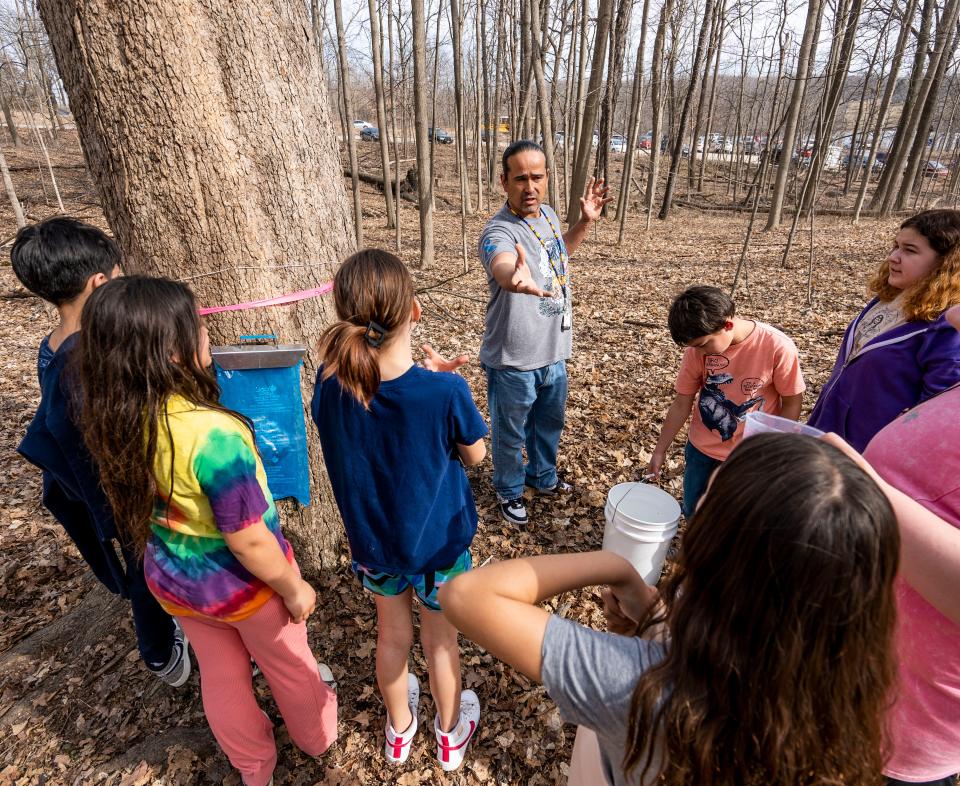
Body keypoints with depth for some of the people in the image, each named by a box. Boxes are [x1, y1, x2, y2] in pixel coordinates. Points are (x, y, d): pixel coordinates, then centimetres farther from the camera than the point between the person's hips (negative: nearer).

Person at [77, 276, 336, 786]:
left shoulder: (115, 421, -14)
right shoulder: (210, 433, -37)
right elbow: (249, 541, -28)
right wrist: (295, 590, -13)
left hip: (172, 577, 6)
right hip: (241, 583, -5)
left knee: (221, 676, 27)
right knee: (288, 666, 24)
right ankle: (316, 738, 54)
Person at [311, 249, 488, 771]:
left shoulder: (330, 383, -21)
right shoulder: (445, 391, -31)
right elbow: (475, 455, -13)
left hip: (372, 541, 3)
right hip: (437, 542, -2)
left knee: (392, 635, 28)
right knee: (440, 640, 24)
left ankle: (399, 728, 55)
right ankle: (451, 734, 51)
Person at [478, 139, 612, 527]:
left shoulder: (547, 213, 1)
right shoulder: (499, 231, -25)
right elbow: (502, 266, -50)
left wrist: (585, 222, 9)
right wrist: (517, 279, -73)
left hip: (554, 352, 8)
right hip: (514, 362, -7)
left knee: (549, 423, 27)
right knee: (511, 434, 14)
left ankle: (543, 476, 53)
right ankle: (510, 490, 41)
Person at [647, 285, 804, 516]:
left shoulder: (777, 348, -24)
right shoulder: (698, 348, -15)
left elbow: (792, 403, -11)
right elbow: (681, 404, -5)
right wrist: (660, 450, 1)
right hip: (701, 449, 3)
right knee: (692, 512, 18)